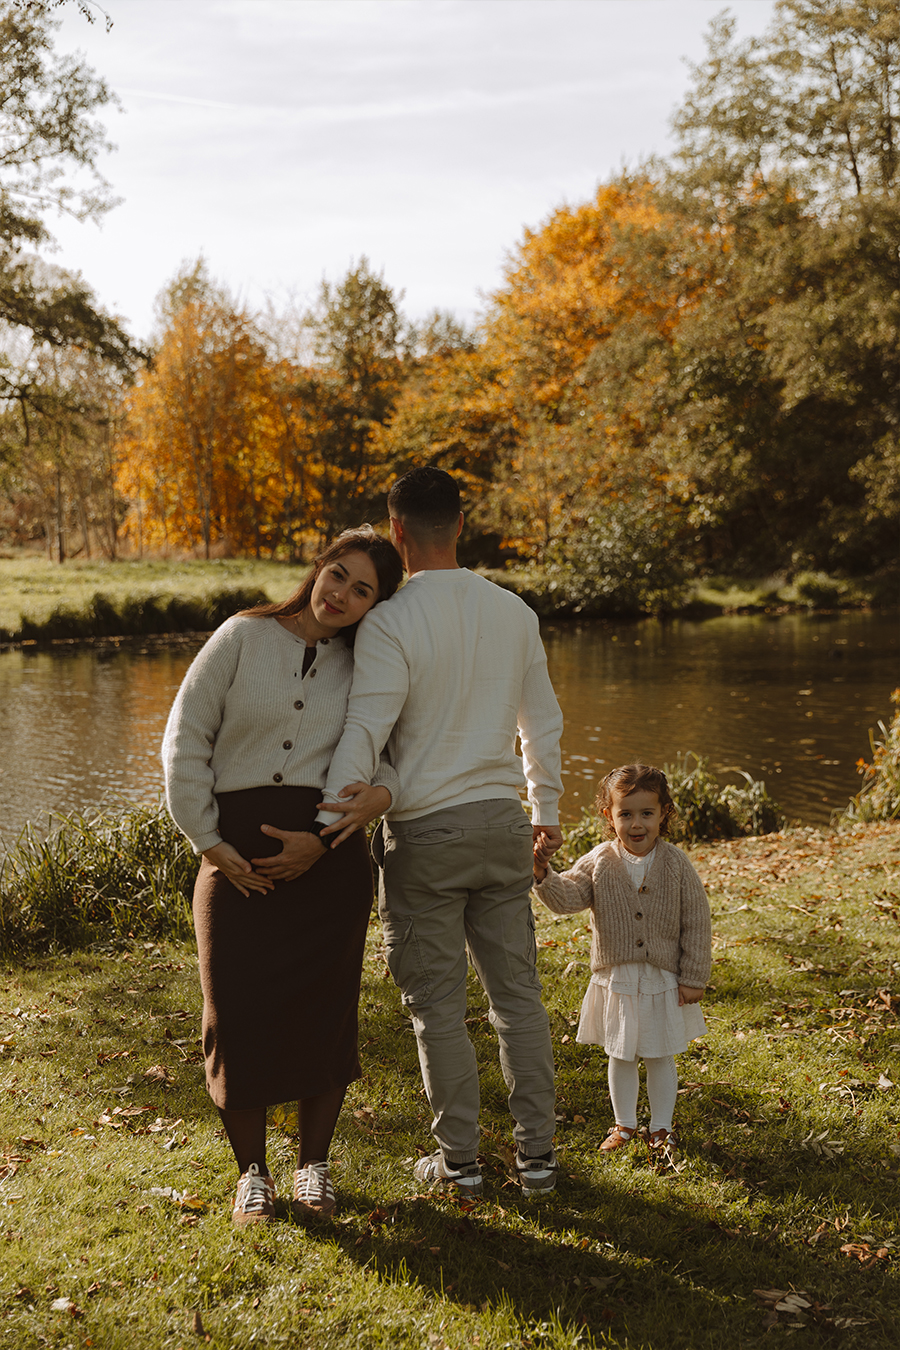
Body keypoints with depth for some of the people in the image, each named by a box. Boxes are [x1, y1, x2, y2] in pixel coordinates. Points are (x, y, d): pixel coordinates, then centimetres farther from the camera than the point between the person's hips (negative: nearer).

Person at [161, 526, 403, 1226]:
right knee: (238, 1012, -1)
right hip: (239, 852, -1)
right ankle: (252, 1173, 18)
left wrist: (383, 791, -22)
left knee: (323, 1010, 3)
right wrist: (210, 842, -6)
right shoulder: (244, 637, 3)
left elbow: (386, 752, 2)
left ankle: (314, 1163, 24)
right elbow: (186, 741, 0)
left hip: (330, 852, 2)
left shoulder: (363, 667, 10)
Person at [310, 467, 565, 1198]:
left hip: (425, 831, -5)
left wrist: (326, 824, -28)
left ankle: (459, 1159, 16)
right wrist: (546, 809, 27)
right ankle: (537, 1151, 19)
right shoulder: (514, 612, 5)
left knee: (438, 1004, 7)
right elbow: (543, 721, 15)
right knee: (518, 992, 13)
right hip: (502, 820, 5)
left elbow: (365, 732, -24)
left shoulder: (390, 623, -14)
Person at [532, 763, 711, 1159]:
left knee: (661, 1056, 11)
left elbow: (696, 923, -6)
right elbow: (567, 897, -16)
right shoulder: (598, 863, -7)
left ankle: (661, 1127, 28)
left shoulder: (676, 864, -10)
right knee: (620, 1056, 14)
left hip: (663, 980, -1)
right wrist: (543, 874, -36)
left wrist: (693, 978, -6)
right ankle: (624, 1124, 31)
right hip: (615, 979, 1)